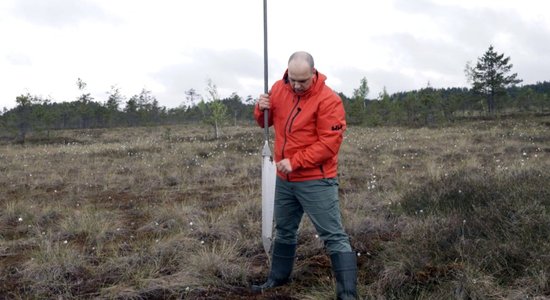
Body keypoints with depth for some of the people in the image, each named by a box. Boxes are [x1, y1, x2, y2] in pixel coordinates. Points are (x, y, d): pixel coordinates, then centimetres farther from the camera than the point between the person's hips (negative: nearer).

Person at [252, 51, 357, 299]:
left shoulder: (328, 100, -17)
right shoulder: (279, 89, 2)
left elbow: (329, 144, -21)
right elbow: (266, 122, 14)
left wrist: (294, 162, -23)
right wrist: (262, 109, -9)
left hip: (316, 181, -7)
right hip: (284, 179, 7)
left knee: (334, 237, -6)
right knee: (284, 231, 22)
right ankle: (278, 277, 40)